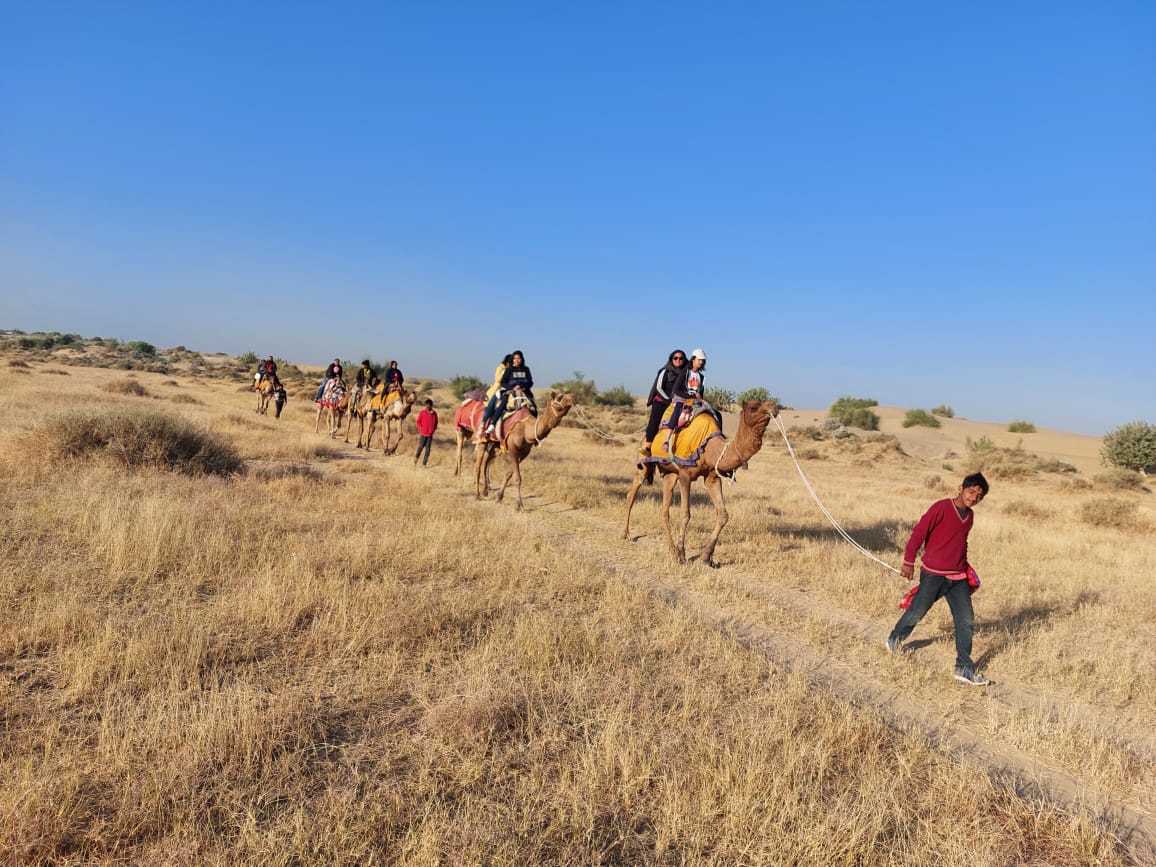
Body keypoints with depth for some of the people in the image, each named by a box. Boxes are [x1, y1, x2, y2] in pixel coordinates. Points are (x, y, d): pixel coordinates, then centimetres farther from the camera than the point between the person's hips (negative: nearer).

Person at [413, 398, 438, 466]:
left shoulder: (434, 413, 1)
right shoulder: (422, 412, -5)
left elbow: (436, 422, 14)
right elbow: (418, 421, 3)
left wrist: (434, 429, 6)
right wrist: (420, 428, -6)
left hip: (430, 434, 2)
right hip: (423, 433, -2)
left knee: (428, 449, 2)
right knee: (421, 446, 2)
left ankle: (424, 463, 9)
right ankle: (416, 457, 30)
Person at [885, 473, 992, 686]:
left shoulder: (969, 516, 10)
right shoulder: (941, 508, -13)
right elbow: (919, 533, -12)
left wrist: (965, 566, 22)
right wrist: (909, 561, -11)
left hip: (958, 577, 6)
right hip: (933, 574, -6)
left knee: (966, 620, 1)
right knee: (917, 612, 6)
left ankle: (964, 667, 9)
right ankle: (895, 638, 33)